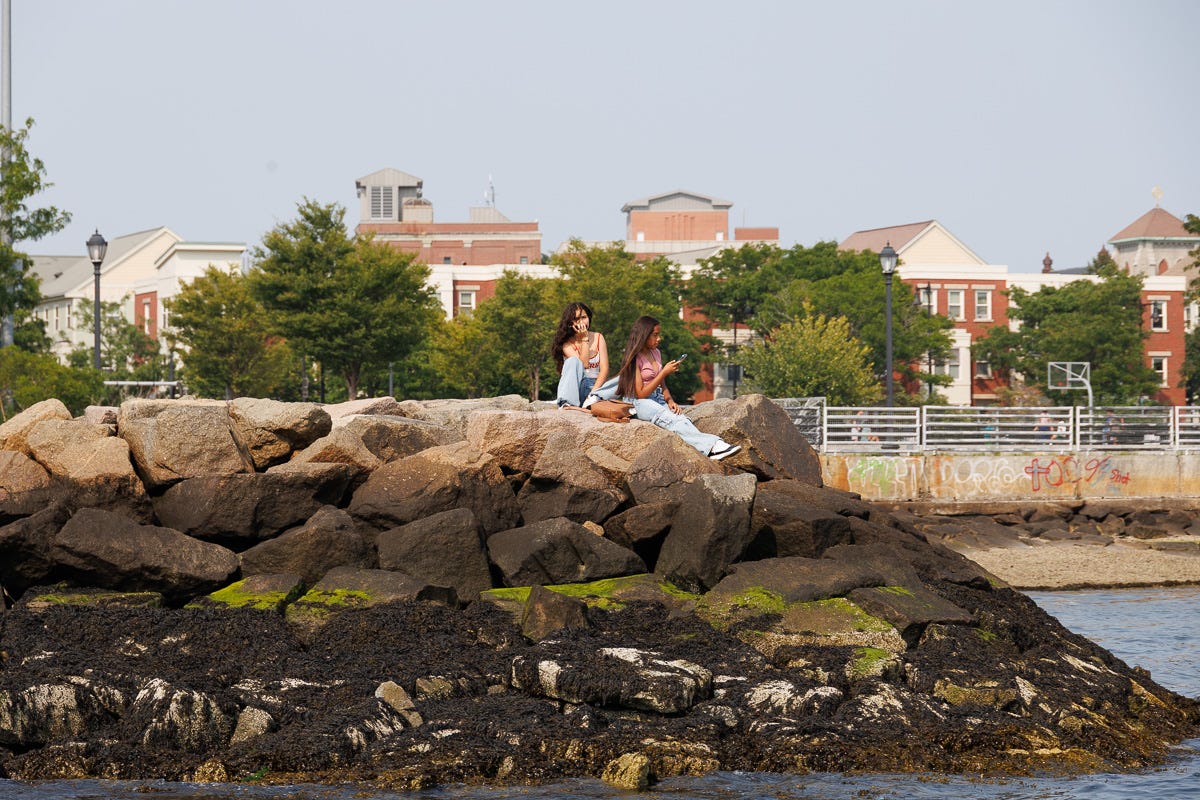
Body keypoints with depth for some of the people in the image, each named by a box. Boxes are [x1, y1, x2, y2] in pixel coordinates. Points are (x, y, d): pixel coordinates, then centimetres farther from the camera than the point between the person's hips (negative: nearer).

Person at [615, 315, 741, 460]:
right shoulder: (635, 358, -8)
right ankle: (712, 446, -53)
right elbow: (641, 393, -12)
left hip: (658, 400, 7)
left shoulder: (656, 353, 15)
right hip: (641, 403, -7)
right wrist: (664, 372, -12)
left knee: (681, 420, -26)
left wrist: (670, 400, -1)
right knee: (672, 421, -34)